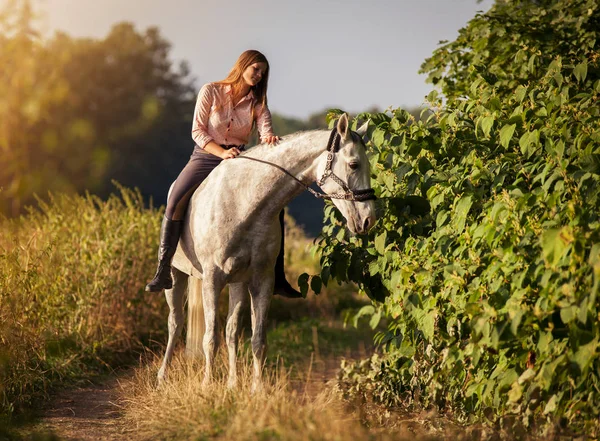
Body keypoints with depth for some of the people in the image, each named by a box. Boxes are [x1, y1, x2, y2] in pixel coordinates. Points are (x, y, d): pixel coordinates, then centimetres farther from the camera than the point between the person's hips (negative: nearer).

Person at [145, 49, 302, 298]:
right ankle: (163, 272, -20)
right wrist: (221, 152, -22)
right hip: (205, 156, -3)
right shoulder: (211, 91, -3)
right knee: (175, 202, -27)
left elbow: (265, 129, -10)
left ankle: (277, 278, -8)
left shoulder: (257, 102, 6)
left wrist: (269, 138, -36)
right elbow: (197, 130, -7)